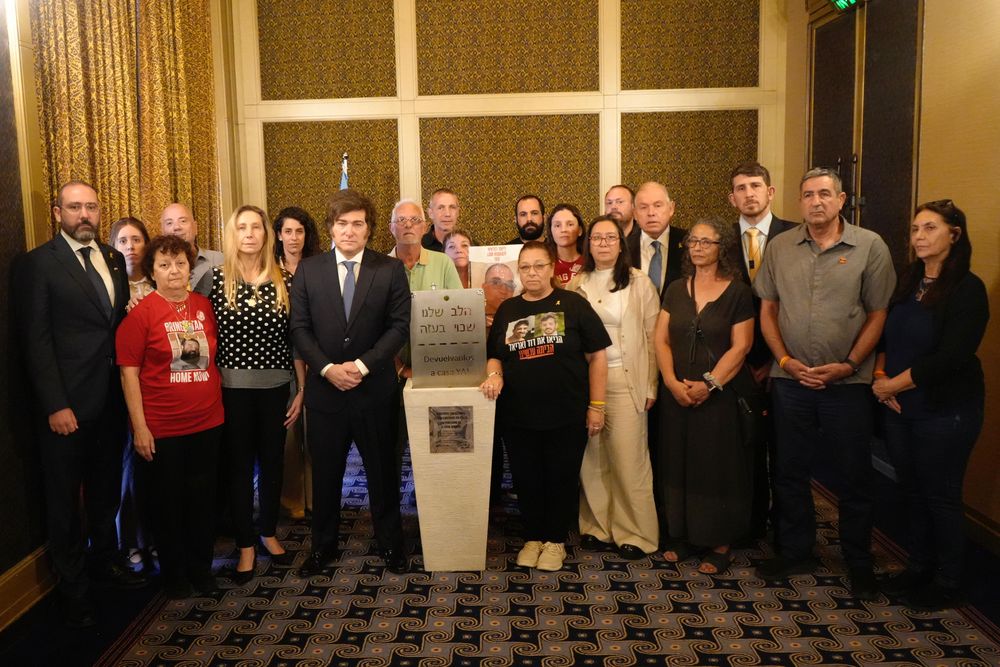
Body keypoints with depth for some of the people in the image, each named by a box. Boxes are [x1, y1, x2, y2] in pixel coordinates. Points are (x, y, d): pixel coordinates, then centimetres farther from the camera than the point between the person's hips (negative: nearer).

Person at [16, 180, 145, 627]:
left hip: (111, 400, 5)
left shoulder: (113, 259, 9)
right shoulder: (38, 264, -8)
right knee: (65, 498, 10)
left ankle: (105, 559, 38)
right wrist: (56, 405, -16)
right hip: (66, 405, -5)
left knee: (106, 489, 19)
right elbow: (36, 340, -11)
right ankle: (71, 585, 26)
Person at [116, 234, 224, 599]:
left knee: (203, 498, 13)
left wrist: (219, 404, 10)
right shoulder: (141, 313, -8)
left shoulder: (205, 306, 3)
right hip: (162, 428, -3)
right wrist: (139, 427, -12)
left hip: (208, 422, 4)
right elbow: (129, 373, -8)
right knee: (168, 503, 11)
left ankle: (201, 567, 31)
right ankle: (174, 573, 28)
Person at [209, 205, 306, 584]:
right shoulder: (217, 278, -4)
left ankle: (269, 534, 33)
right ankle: (246, 545, 22)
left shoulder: (284, 281, 0)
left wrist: (302, 390, 2)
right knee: (238, 465, 8)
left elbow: (295, 339, 2)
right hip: (232, 388, -1)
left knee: (272, 462, 13)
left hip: (275, 387, 2)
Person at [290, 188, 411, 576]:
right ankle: (324, 546, 28)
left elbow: (400, 326, -6)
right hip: (325, 388, 1)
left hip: (375, 388, -1)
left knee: (382, 471, 11)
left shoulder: (391, 270, 0)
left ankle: (390, 544, 27)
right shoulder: (308, 271, 4)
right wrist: (328, 368, -13)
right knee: (325, 473, 11)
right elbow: (300, 328, 0)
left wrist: (362, 365, -15)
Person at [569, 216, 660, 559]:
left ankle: (635, 533, 10)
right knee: (591, 458, 6)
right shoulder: (576, 285, 10)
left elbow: (652, 337, 1)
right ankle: (595, 525, 20)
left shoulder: (639, 283, 2)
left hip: (625, 380, -3)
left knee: (628, 458, -3)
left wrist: (651, 386, -4)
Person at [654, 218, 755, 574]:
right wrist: (672, 382, -9)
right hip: (678, 394, 4)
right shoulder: (676, 290, 8)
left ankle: (719, 545, 14)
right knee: (679, 464, 9)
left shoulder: (737, 292, -3)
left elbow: (740, 347, -9)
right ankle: (683, 535, 22)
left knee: (718, 466, 3)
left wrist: (708, 384, -17)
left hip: (720, 395, -4)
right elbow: (661, 340, 4)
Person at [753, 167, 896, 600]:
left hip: (847, 381, -2)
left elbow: (878, 315, -2)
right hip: (790, 378, 2)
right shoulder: (780, 247, 5)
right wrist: (786, 360, -5)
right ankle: (795, 553, 28)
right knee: (789, 471, 11)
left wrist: (847, 365, -11)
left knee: (855, 475, 8)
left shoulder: (870, 246, -2)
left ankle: (859, 564, 25)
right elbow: (767, 310, 6)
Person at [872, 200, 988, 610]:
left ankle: (947, 584, 23)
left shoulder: (967, 289, -12)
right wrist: (880, 377, -6)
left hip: (945, 411, -6)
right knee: (912, 490, 15)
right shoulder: (907, 282, 8)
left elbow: (951, 357, -19)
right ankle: (918, 568, 32)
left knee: (941, 496, 5)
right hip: (898, 407, 6)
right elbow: (885, 335, 11)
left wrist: (894, 384, -14)